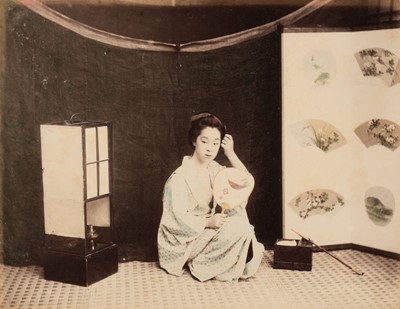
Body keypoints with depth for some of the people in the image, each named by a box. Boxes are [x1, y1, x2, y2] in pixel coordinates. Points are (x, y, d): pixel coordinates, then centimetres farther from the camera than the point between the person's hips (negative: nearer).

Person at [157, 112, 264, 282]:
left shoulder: (213, 168, 3)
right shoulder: (180, 178, -21)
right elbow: (178, 219, -22)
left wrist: (231, 154, -7)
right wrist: (208, 222, -32)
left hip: (204, 231, 8)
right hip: (184, 240, -8)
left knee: (237, 206, -8)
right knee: (238, 228, -22)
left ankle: (240, 262, -3)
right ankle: (201, 263, -8)